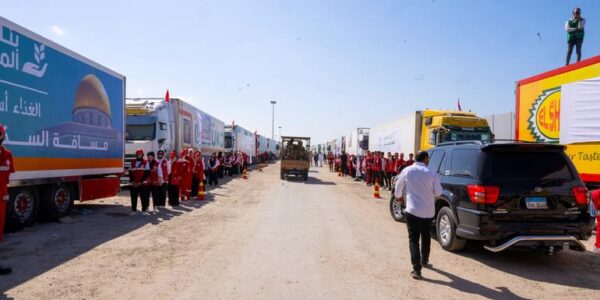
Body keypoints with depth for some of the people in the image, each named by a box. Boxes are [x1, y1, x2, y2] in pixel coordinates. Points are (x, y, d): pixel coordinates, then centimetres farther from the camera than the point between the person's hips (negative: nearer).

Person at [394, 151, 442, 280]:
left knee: (413, 239, 1)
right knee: (426, 236, 24)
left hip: (412, 210, -2)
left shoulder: (407, 170, -4)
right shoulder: (431, 174, -5)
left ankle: (417, 269, -8)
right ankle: (424, 261, 39)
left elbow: (398, 186, 6)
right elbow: (438, 192, -1)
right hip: (428, 211, 2)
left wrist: (398, 197, 26)